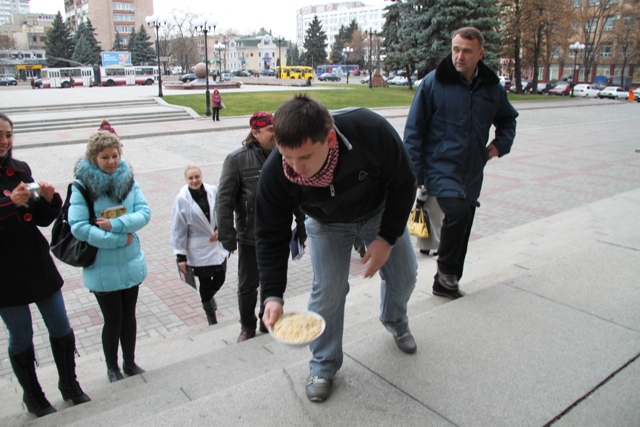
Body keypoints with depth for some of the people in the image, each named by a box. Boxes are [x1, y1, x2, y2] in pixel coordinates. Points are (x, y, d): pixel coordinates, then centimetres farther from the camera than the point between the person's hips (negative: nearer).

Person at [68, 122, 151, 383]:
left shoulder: (128, 179, -3)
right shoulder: (82, 186, -15)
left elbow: (144, 212, -9)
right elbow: (78, 227, -21)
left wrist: (115, 224, -23)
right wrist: (120, 238, -20)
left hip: (131, 264, 4)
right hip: (102, 269, -4)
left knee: (129, 316, 18)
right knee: (113, 320, 9)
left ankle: (130, 363, 38)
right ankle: (112, 368, 34)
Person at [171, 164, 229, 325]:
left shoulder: (213, 191, -7)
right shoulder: (181, 199, -12)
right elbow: (178, 229, -8)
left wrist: (220, 229, -10)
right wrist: (181, 255, -6)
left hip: (218, 246, 3)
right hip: (199, 250, -3)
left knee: (220, 278, 9)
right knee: (205, 284, 9)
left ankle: (209, 297, 45)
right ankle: (211, 319, 31)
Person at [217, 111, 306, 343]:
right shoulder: (237, 159, -11)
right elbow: (224, 200, -11)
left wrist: (302, 227, 6)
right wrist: (227, 236, -12)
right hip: (250, 238, -2)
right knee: (248, 285, 13)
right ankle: (247, 327, 36)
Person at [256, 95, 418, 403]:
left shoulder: (371, 131, -41)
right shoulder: (274, 173, -36)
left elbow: (404, 183, -21)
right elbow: (270, 235, -22)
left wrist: (387, 238, -20)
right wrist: (273, 295, -29)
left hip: (380, 211, 1)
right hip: (327, 225, 0)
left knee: (404, 274, 10)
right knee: (327, 290, -10)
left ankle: (395, 322, 46)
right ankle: (323, 366, 15)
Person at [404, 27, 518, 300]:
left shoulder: (491, 87, 7)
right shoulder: (434, 82, -6)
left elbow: (508, 119, 26)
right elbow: (414, 130, -5)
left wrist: (500, 144, 7)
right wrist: (413, 172, -10)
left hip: (472, 174, 5)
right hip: (440, 168, -5)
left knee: (462, 231, 11)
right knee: (459, 212, -28)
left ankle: (446, 284, 31)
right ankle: (446, 268, -1)